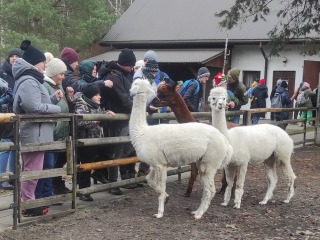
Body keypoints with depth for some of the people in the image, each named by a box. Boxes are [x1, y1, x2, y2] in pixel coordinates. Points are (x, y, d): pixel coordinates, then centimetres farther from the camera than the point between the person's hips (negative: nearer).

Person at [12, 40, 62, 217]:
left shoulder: (30, 79, 17)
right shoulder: (29, 81, -18)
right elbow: (35, 107, -27)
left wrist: (54, 99, 6)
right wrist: (57, 108, -14)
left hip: (34, 132, 11)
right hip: (34, 133, -11)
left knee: (30, 168, 17)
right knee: (32, 169, -5)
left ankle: (28, 202, 26)